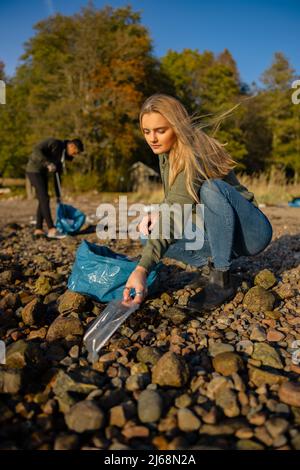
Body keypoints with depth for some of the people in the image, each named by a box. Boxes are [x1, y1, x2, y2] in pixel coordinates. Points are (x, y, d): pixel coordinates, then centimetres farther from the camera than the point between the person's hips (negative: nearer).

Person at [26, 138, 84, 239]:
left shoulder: (63, 155, 8)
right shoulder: (54, 143, -16)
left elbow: (57, 175, 12)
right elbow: (36, 150, -27)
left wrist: (58, 195, 12)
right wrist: (48, 163, -36)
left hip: (42, 172, 9)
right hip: (34, 169, -9)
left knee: (43, 200, 6)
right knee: (44, 199, -15)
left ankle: (38, 229, 11)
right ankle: (51, 230, -17)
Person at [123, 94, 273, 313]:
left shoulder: (196, 154, -25)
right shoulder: (166, 153, 1)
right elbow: (174, 202, 9)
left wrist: (142, 269, -46)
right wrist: (157, 213, -15)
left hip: (251, 232, -6)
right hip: (218, 235, 7)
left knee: (211, 188, -36)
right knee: (151, 234, -12)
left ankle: (222, 280, -24)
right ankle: (214, 261, -1)